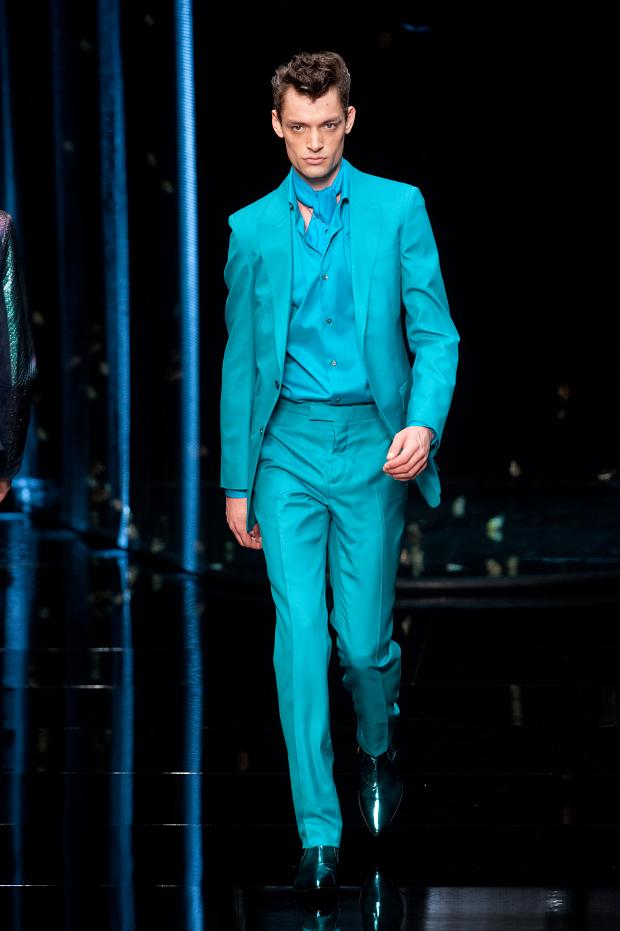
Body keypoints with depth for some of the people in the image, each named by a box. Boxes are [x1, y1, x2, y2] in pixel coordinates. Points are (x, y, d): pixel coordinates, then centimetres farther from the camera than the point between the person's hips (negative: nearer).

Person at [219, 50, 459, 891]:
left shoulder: (397, 209, 2)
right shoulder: (251, 229, 9)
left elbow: (434, 332, -1)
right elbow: (241, 359, 13)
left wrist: (425, 423, -19)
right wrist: (236, 480, 11)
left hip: (371, 444, -1)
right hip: (288, 444, 1)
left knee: (365, 639, 3)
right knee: (301, 637, -7)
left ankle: (378, 748, 37)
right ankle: (319, 831, -3)